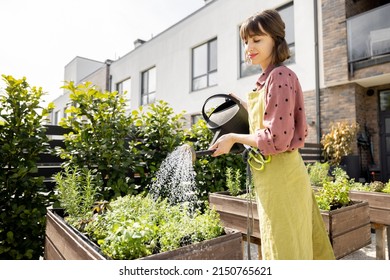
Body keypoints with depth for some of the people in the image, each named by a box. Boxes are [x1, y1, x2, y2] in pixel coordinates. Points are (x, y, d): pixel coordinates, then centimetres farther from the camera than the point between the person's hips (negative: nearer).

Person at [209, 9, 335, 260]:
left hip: (280, 176, -9)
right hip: (277, 173, 9)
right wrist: (245, 106, 16)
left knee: (286, 249, 9)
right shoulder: (271, 77, 11)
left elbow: (277, 139, -22)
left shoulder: (279, 77, -17)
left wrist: (233, 138, -13)